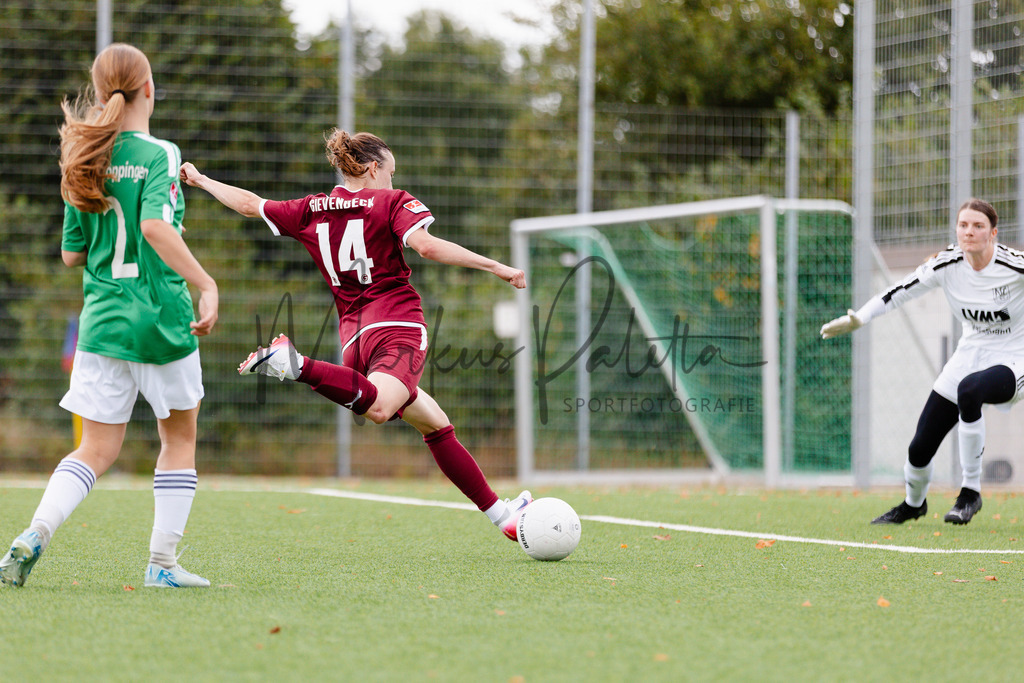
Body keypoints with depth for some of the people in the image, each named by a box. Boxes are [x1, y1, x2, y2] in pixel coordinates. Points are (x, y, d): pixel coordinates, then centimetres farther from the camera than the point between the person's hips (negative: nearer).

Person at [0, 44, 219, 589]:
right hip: (162, 318, -4)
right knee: (179, 440, 15)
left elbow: (72, 253, 11)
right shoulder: (159, 155, -8)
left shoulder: (85, 162, 8)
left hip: (103, 317, 4)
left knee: (96, 450, 7)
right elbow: (156, 224, -25)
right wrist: (206, 285, -25)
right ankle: (162, 561, 11)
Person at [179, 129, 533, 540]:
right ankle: (297, 366, -46)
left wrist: (200, 180, 46)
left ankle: (500, 512, 13)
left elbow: (248, 204, 29)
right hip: (398, 324, -7)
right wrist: (495, 267, -11)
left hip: (354, 335, 7)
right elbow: (426, 245, -13)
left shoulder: (311, 211, 18)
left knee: (435, 424, 14)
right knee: (377, 407, -35)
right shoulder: (392, 202, 5)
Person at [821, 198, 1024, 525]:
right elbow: (901, 291, 3)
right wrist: (858, 318, 0)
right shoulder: (946, 263, -9)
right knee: (920, 448, 0)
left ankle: (971, 492, -25)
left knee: (969, 390, -40)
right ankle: (914, 503, 37)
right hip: (969, 355, 5)